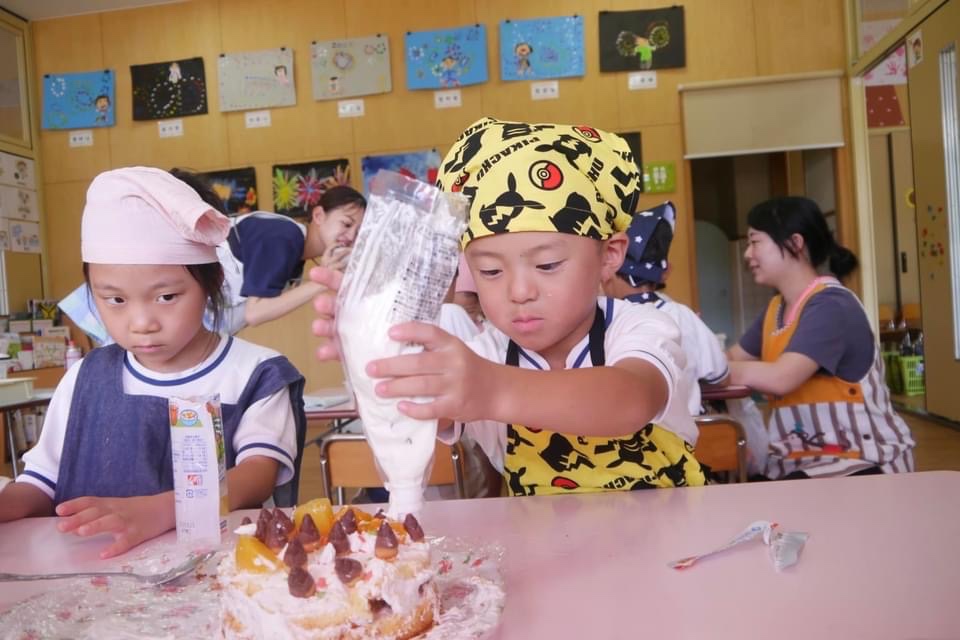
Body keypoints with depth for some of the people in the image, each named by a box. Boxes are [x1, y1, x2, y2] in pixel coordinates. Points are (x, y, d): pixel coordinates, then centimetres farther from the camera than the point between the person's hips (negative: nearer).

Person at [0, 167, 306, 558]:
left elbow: (260, 474, -15)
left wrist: (156, 511, -29)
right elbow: (41, 485, 11)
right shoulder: (86, 380, 7)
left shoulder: (254, 374, -4)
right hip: (93, 564, 4)